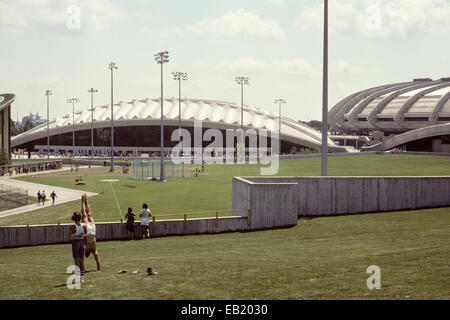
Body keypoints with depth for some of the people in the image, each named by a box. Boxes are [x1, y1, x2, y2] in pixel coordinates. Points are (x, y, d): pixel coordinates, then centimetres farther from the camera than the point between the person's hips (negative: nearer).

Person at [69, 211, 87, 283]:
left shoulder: (72, 227, -16)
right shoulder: (84, 226, -6)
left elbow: (70, 238, -20)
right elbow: (85, 234, 9)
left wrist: (77, 237, -15)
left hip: (75, 243, -3)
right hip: (82, 243, 3)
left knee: (77, 262, 4)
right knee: (82, 261, 11)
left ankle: (78, 278, 1)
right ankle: (82, 277, 12)